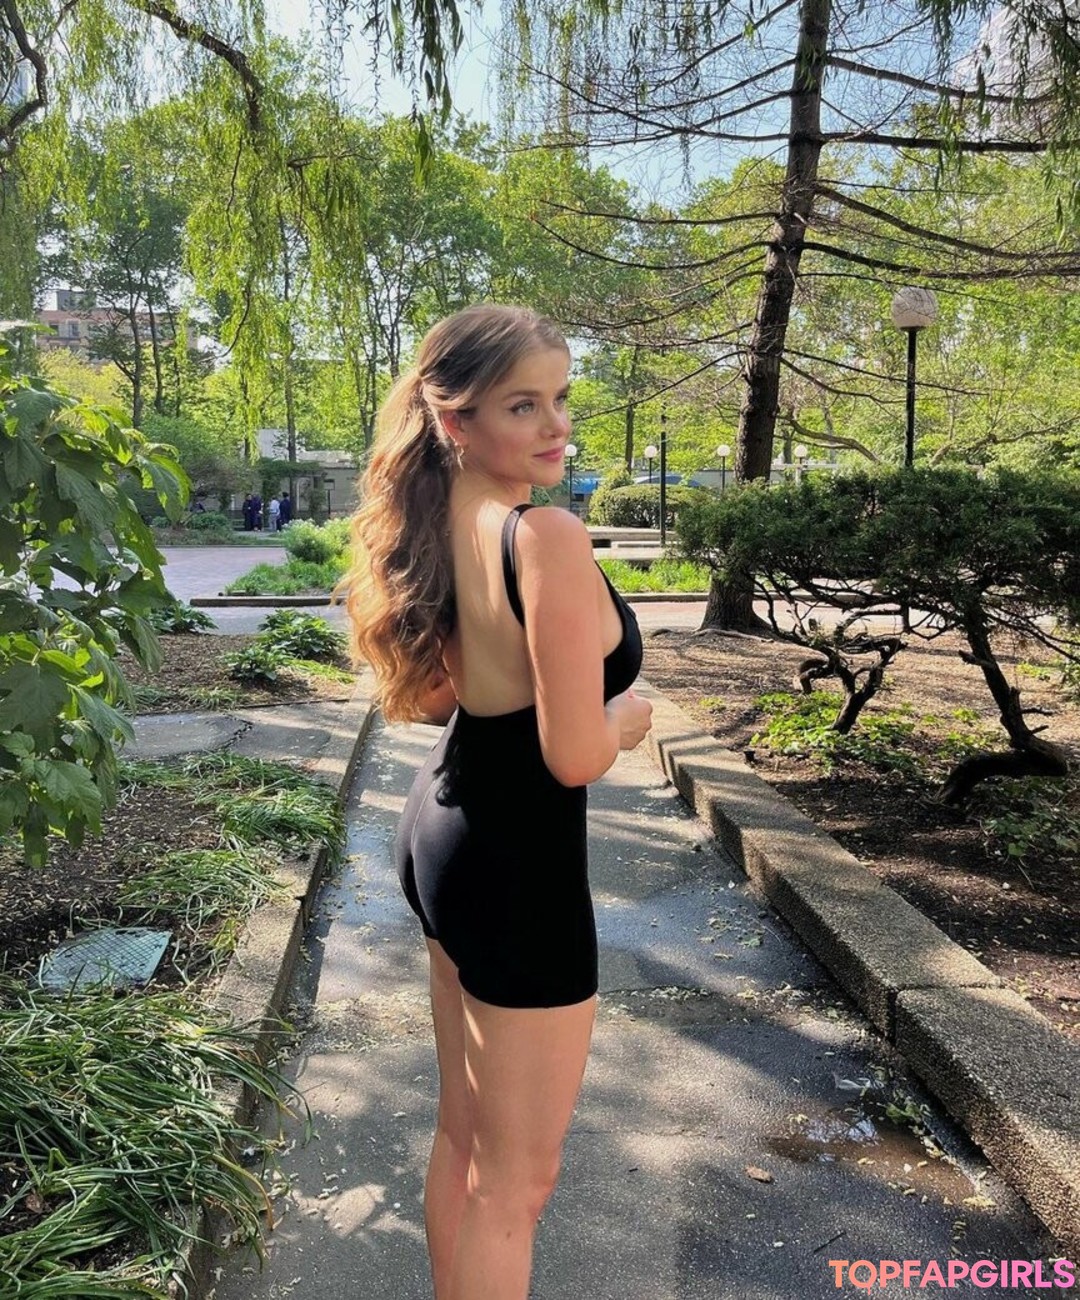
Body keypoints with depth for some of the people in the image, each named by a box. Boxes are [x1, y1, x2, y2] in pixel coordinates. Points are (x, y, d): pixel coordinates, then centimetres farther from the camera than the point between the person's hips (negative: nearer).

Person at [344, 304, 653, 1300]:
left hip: (441, 829, 9)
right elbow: (576, 757, -23)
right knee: (515, 1179, 12)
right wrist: (626, 716, -3)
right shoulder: (547, 536, -23)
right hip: (518, 864, -9)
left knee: (463, 1134, 27)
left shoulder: (437, 522, 3)